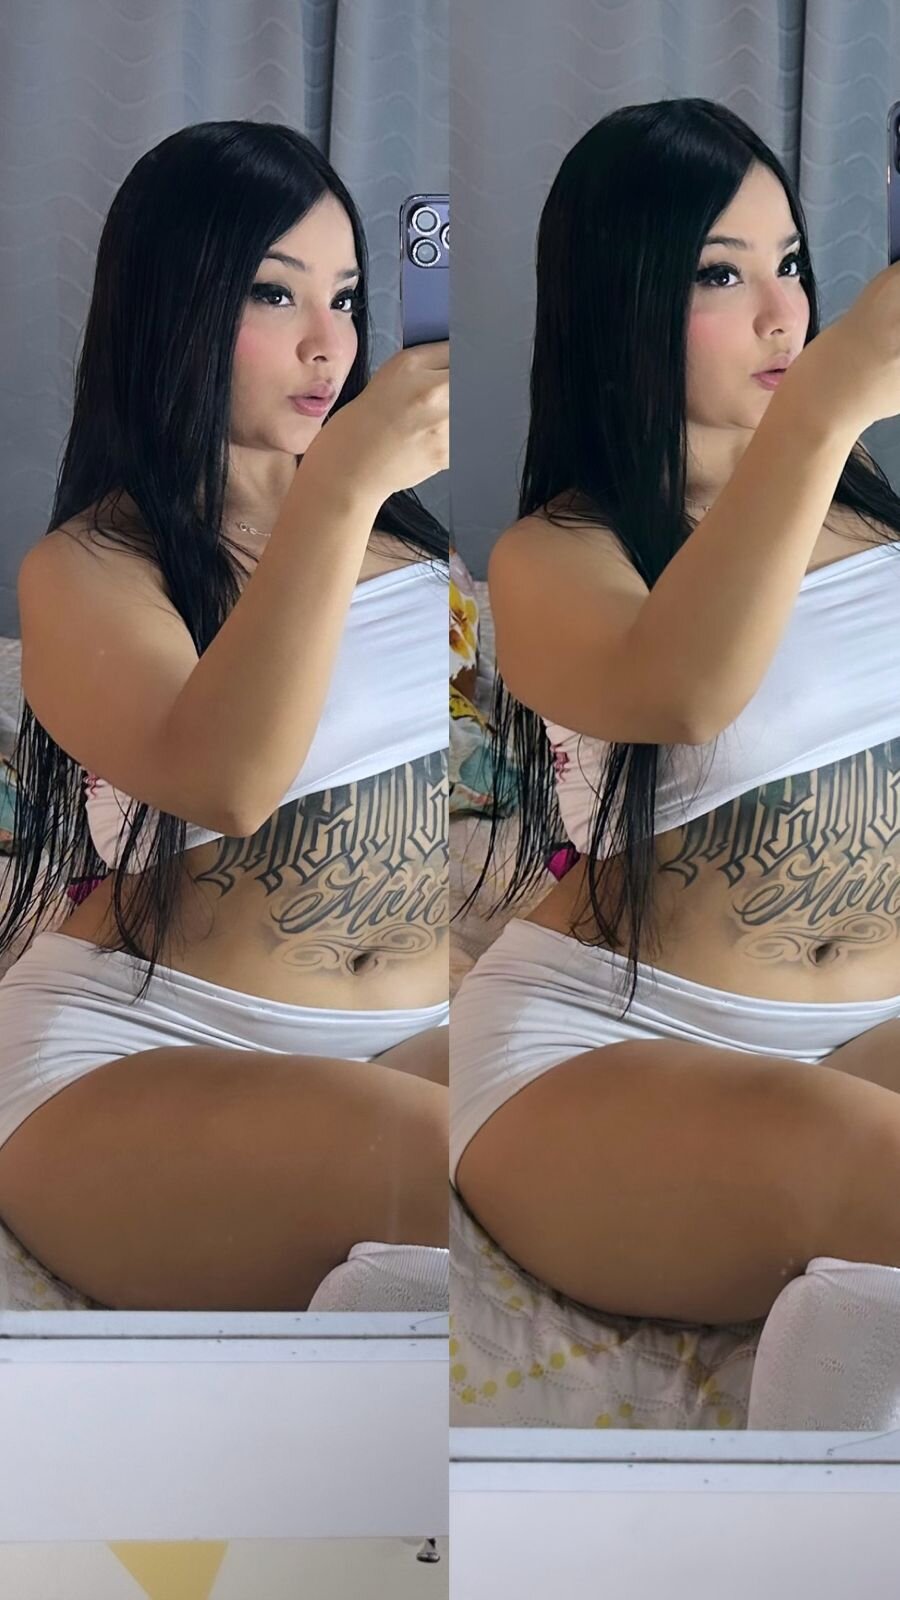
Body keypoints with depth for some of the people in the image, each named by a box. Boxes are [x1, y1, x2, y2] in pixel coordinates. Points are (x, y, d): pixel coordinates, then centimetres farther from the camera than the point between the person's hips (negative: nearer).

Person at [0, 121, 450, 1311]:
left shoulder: (410, 523, 14)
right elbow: (223, 780, -21)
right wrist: (340, 487, -24)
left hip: (423, 1035, 4)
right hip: (131, 1057, -4)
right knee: (414, 1162, -35)